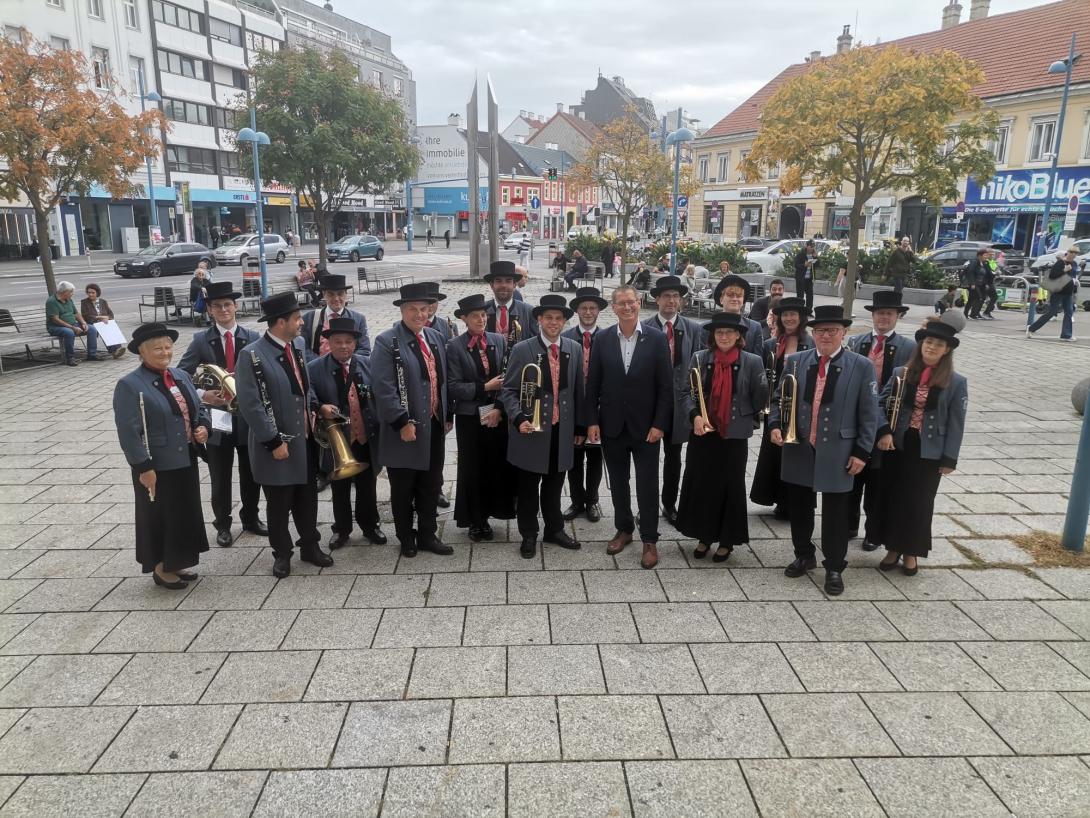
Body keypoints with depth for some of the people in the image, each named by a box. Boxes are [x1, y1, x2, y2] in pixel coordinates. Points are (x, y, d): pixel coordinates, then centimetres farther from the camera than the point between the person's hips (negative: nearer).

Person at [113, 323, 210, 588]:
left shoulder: (180, 376, 9)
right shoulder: (129, 385, -14)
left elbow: (198, 409, 18)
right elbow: (128, 431, -17)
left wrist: (203, 427, -4)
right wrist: (143, 467, -20)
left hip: (186, 460, 7)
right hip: (156, 466, -7)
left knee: (186, 514, 16)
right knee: (159, 517, 7)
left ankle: (176, 563, 33)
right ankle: (160, 569, 24)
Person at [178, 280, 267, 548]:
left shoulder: (252, 338, -1)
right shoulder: (201, 340, -2)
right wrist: (202, 395, -17)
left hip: (248, 415, 1)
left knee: (251, 473, 14)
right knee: (220, 477, 9)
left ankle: (250, 518, 32)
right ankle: (223, 524, 25)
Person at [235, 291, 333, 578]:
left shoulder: (298, 344, 4)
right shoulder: (252, 355, -18)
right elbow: (251, 406, -19)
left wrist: (315, 407, 2)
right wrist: (274, 442, -18)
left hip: (305, 439, 6)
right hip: (277, 444, -6)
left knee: (307, 498, 17)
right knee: (279, 504, 10)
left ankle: (310, 546, 33)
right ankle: (282, 554, 28)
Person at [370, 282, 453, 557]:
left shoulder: (436, 338, 10)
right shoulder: (387, 342, -11)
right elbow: (384, 389, -18)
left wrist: (448, 416, 13)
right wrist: (403, 423, -20)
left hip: (434, 426, 6)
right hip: (405, 428, -5)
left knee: (431, 485, 13)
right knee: (403, 489, 9)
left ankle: (428, 535, 27)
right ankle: (406, 538, 25)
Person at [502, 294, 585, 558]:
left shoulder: (574, 349, 4)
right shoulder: (522, 350, -7)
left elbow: (578, 390, 9)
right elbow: (509, 391, -7)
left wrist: (580, 427, 11)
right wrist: (519, 419, -21)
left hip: (562, 430, 3)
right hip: (532, 429, -3)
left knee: (554, 484, 16)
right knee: (528, 486, 9)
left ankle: (554, 529, 33)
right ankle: (529, 535, 25)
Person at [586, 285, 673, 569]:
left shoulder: (657, 339, -6)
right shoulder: (602, 341, 0)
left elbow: (666, 386, -5)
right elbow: (593, 385, 3)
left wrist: (659, 424, -10)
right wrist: (592, 421, -2)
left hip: (645, 426, -2)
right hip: (612, 426, 2)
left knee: (647, 485, 4)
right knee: (618, 482, 14)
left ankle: (649, 540, 17)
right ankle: (624, 529, 32)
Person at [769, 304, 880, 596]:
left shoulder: (862, 366, -3)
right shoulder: (795, 361, 4)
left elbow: (869, 414, -2)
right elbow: (780, 399, 10)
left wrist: (862, 452, -5)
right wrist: (776, 424, -8)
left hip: (837, 454, -3)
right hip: (799, 449, 3)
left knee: (835, 514, 5)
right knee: (798, 507, 14)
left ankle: (834, 568, 20)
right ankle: (803, 556, 34)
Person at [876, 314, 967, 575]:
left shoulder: (956, 382, -4)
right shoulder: (901, 374, 0)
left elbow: (956, 424, -4)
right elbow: (881, 404, 2)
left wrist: (949, 459, -7)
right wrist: (884, 432, -14)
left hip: (929, 452, -2)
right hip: (897, 446, 2)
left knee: (919, 502, 7)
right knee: (893, 498, 9)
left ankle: (911, 552, 23)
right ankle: (893, 548, 24)